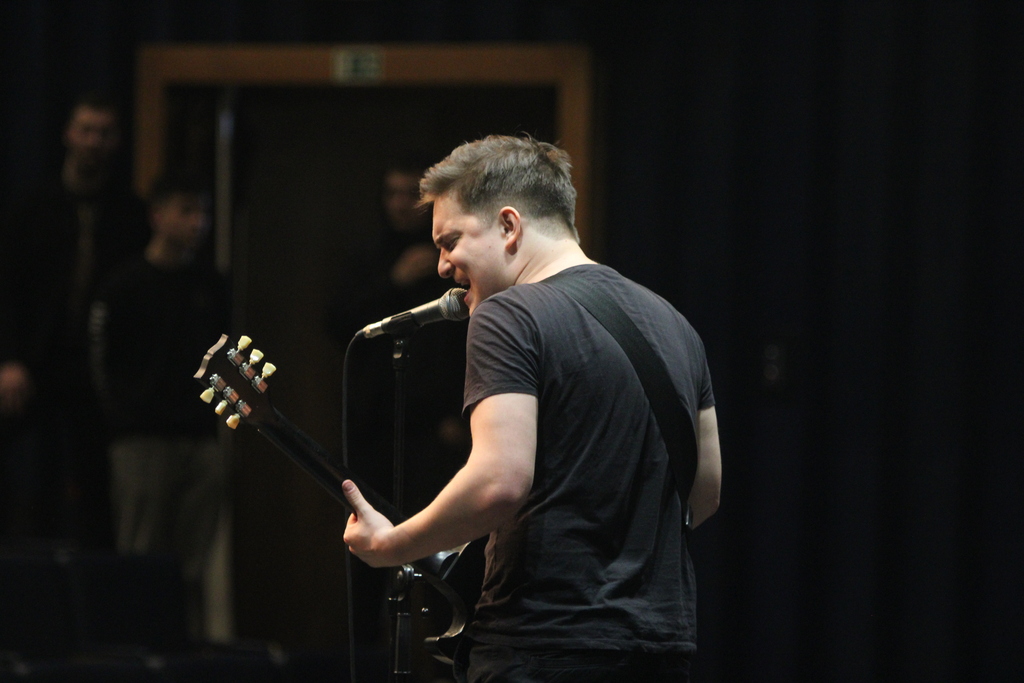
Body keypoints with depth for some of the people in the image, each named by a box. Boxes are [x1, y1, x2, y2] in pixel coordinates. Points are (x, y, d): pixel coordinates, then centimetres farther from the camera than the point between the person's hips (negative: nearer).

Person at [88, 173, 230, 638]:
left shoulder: (212, 286, 14)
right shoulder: (126, 286, 0)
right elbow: (101, 360, -2)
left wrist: (213, 410, 12)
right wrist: (123, 416, -7)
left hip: (200, 438, 4)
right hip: (143, 439, -4)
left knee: (193, 561, 1)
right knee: (140, 555, -6)